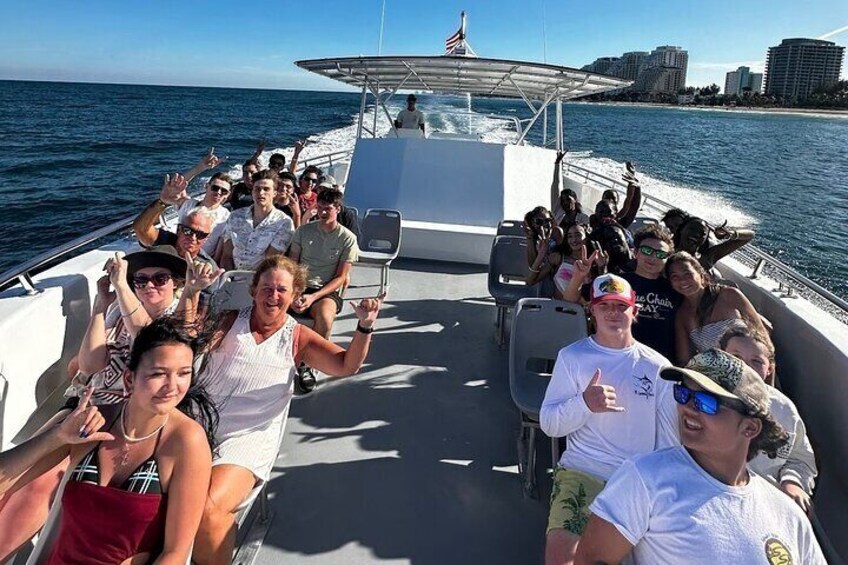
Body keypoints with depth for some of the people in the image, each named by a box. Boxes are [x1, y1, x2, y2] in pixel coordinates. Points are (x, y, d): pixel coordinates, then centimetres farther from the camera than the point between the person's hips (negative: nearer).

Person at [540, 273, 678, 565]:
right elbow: (548, 424, -1)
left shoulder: (658, 366, 6)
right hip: (583, 472, -2)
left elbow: (670, 438, 10)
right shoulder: (572, 356, 2)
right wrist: (584, 403, -19)